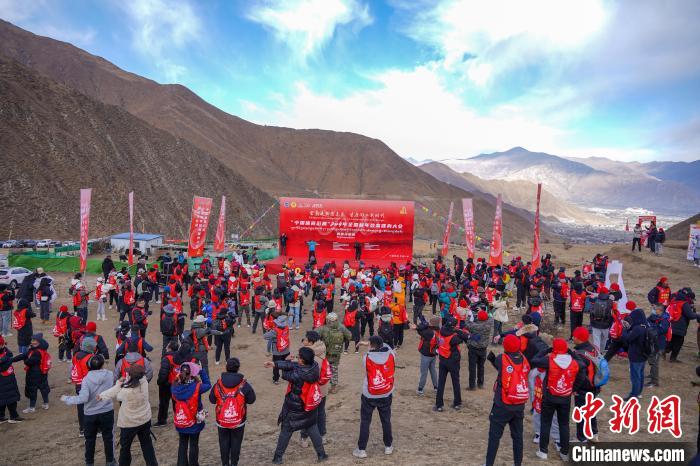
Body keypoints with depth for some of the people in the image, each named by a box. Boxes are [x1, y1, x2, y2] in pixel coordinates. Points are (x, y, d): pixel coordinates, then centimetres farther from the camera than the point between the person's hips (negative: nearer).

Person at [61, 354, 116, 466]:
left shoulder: (86, 378, -13)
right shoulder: (110, 375, -10)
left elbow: (83, 398, -19)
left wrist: (66, 399, -7)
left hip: (90, 414, 0)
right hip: (107, 412, 1)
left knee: (90, 439, 17)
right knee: (108, 437, 14)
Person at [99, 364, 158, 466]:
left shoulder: (127, 392, -30)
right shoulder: (144, 382, -17)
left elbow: (116, 395, -9)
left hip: (129, 423, -5)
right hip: (145, 420, 5)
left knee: (125, 447, 19)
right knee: (147, 444, 19)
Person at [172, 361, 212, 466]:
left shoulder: (175, 387, -16)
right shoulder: (196, 387, -26)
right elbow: (208, 385, -9)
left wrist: (180, 376, -2)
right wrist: (202, 371, -4)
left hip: (180, 422, 3)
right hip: (194, 422, -3)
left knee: (182, 444, 23)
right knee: (193, 445, 16)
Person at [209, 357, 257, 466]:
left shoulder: (218, 384, -12)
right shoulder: (244, 385, -17)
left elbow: (212, 400, 0)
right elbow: (251, 400, -7)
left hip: (221, 420, 1)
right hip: (238, 420, -1)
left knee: (224, 442, 19)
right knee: (236, 442, 17)